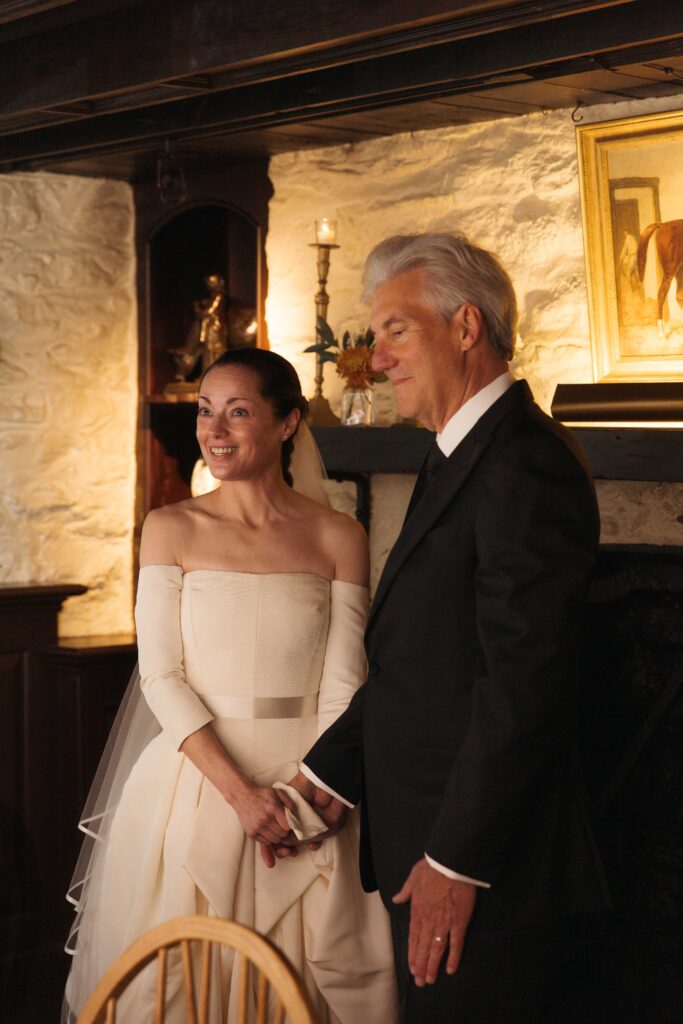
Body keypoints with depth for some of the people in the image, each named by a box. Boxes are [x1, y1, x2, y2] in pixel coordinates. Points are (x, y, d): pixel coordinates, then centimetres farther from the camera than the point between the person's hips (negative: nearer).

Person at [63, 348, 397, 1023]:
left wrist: (304, 802, -15)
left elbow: (341, 686, -3)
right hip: (194, 781, 0)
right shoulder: (171, 530, 2)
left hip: (306, 786, 0)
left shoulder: (337, 538, 0)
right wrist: (239, 793, -15)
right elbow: (161, 675, -5)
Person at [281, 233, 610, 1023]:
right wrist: (329, 773, 9)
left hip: (491, 876, -10)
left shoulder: (524, 463, -17)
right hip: (428, 847, 10)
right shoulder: (458, 458, 16)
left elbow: (523, 681, -23)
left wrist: (456, 860, -21)